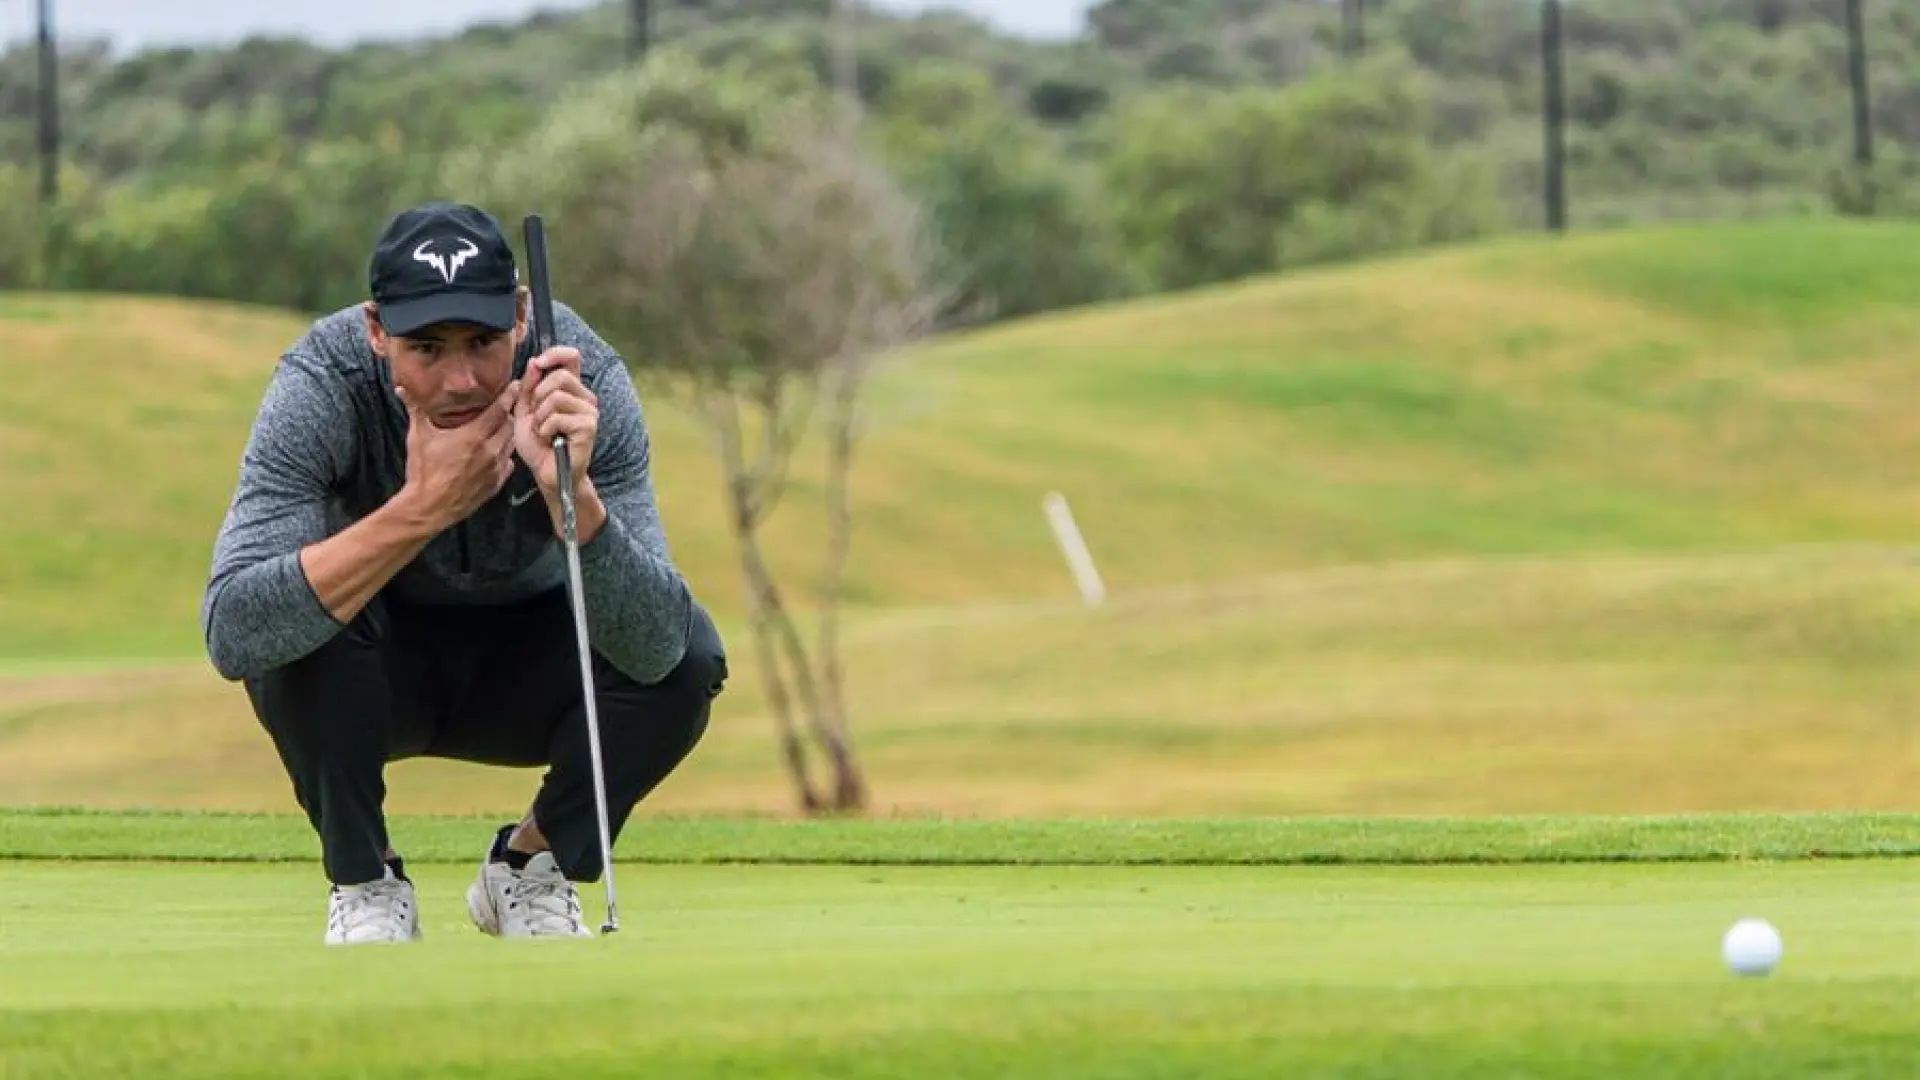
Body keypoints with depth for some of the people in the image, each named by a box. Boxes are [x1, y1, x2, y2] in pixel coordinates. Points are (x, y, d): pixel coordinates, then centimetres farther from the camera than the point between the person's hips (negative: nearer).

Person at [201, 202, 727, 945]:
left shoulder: (583, 379, -27)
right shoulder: (322, 383, -30)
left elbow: (653, 646, -34)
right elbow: (231, 632, -42)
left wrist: (571, 493, -50)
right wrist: (422, 508, -48)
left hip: (523, 673, 1)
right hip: (380, 675, -1)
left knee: (688, 654, -26)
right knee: (297, 617, -33)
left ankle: (532, 867, 0)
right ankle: (364, 885, -8)